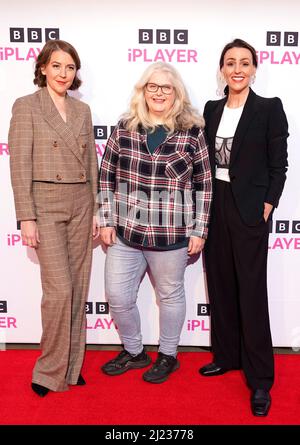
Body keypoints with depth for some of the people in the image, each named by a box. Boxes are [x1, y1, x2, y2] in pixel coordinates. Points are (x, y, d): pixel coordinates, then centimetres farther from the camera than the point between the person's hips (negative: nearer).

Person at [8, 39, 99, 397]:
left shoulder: (82, 109, 13)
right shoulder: (26, 106, -2)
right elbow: (20, 165, -7)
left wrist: (95, 210, 10)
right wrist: (26, 218, -13)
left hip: (81, 206, 5)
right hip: (45, 205, -5)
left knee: (78, 289, 8)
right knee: (59, 290, -9)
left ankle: (71, 367, 24)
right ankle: (50, 371, 13)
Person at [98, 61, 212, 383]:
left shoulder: (192, 132, -3)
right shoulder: (124, 127, 3)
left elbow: (204, 184, -1)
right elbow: (107, 176, 7)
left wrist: (199, 230, -3)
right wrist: (106, 221, 3)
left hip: (171, 234, -3)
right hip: (125, 231, 3)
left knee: (170, 295, 13)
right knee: (117, 297, 10)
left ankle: (168, 355, 37)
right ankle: (133, 352, 36)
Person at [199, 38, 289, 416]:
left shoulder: (269, 108, -4)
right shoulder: (212, 109, 10)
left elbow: (278, 164, -5)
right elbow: (206, 160, 12)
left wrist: (267, 207, -12)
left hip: (249, 209, -5)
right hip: (213, 206, 5)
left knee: (251, 292, -2)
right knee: (220, 285, 12)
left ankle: (260, 379, 10)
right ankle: (227, 355, 29)